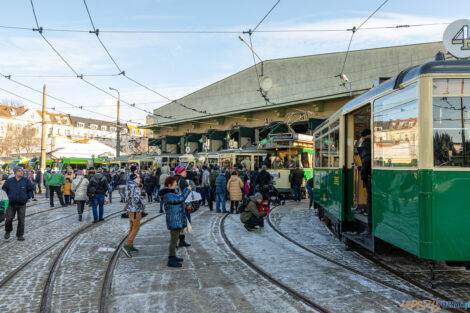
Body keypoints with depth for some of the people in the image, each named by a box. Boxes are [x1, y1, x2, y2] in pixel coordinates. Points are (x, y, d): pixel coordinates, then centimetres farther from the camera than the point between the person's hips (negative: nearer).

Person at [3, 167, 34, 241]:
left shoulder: (26, 181, -1)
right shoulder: (9, 181, -2)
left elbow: (30, 189, 9)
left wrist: (28, 197, 1)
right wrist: (7, 197, 3)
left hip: (22, 204, 0)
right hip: (11, 204, 0)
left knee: (21, 220, 2)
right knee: (9, 219, 1)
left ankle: (20, 235, 14)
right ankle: (7, 231, 30)